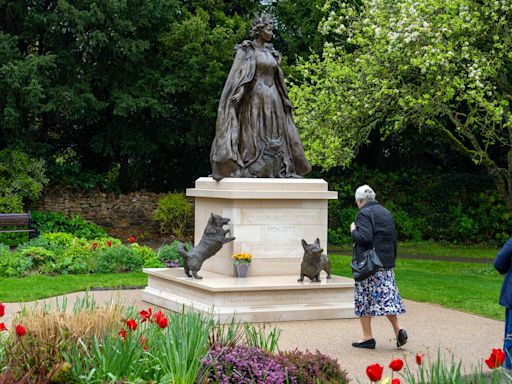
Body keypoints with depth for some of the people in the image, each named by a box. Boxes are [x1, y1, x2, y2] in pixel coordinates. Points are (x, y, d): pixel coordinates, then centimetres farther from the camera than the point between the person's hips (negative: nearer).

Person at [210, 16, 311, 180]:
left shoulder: (270, 52, 17)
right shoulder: (246, 50, -2)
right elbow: (237, 73, -11)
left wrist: (284, 99, 19)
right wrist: (237, 93, -26)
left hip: (272, 98, 7)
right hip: (255, 96, -7)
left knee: (274, 132, 4)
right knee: (254, 130, -8)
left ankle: (276, 168, 5)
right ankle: (253, 169, -8)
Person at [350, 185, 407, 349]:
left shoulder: (364, 213, -11)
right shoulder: (386, 213, 15)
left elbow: (365, 237, -24)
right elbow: (394, 239, 17)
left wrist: (353, 231, -6)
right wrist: (391, 259, 21)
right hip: (387, 264, 8)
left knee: (363, 299, 1)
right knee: (386, 297, 12)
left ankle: (367, 337, 3)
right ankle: (398, 329, 1)